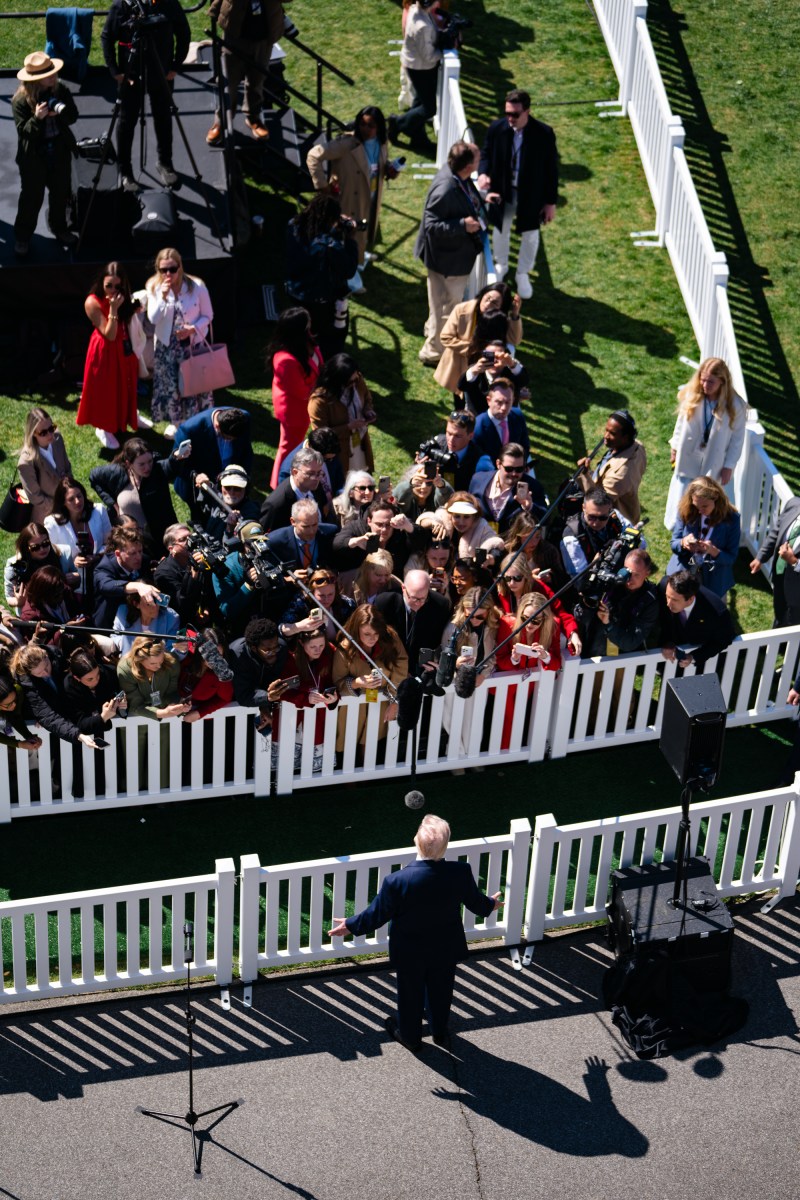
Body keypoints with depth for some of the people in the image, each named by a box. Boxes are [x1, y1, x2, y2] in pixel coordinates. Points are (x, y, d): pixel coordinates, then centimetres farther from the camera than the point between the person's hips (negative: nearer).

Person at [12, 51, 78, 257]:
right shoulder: (20, 100, -20)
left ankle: (60, 229, 42)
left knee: (61, 194, 19)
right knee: (31, 198, 6)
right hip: (33, 156, -4)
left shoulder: (61, 91, -7)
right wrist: (37, 118, -40)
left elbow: (73, 117, -3)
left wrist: (62, 111, -25)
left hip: (60, 151, 5)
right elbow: (23, 130, -20)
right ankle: (22, 237, 23)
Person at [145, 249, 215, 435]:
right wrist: (162, 297, -29)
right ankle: (174, 421, 29)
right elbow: (153, 318, -16)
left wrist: (193, 329, -24)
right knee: (169, 384, 10)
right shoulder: (154, 287, -9)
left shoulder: (196, 286, -16)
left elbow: (208, 315, -7)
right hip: (166, 345, 2)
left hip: (193, 343, -2)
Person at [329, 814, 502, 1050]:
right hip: (446, 950, 2)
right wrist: (490, 905, 17)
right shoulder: (461, 873, -27)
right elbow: (477, 904, -8)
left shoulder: (397, 881, -34)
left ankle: (410, 1037, 46)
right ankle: (439, 1031, 52)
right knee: (440, 990, 28)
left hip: (410, 953, -2)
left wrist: (351, 925, 2)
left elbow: (377, 915, -18)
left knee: (410, 994, 24)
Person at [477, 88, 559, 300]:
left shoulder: (544, 134, -22)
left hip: (531, 196, -2)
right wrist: (483, 173, -24)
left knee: (530, 235, 16)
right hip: (502, 193, 2)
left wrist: (551, 202, -8)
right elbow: (486, 154, -1)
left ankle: (523, 274, 41)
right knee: (501, 231, 24)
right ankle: (500, 266, 52)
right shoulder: (496, 128, -18)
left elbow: (551, 169, -12)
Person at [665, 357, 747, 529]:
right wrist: (675, 446, 11)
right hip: (687, 458, 2)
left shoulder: (736, 406, -19)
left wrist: (729, 466, -7)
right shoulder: (691, 396, -14)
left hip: (713, 463, -2)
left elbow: (737, 438, -10)